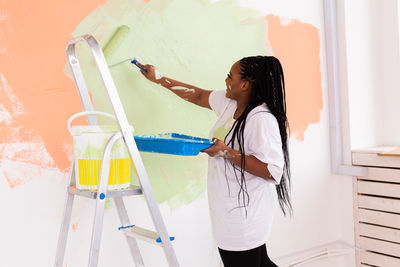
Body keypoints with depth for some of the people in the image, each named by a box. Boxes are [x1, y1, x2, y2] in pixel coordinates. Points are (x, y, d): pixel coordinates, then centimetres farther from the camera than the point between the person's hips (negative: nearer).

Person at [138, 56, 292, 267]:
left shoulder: (262, 119, -22)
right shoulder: (229, 102, 5)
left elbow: (272, 170, -25)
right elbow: (198, 96, 20)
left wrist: (226, 152, -25)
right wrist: (159, 79, 24)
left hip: (245, 215, -9)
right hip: (229, 210, 9)